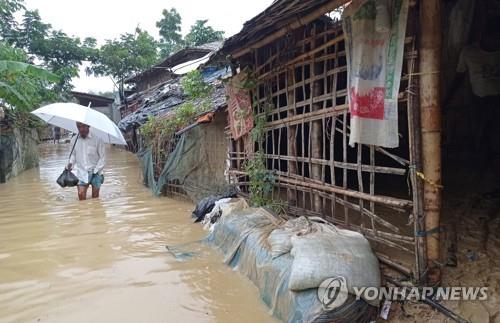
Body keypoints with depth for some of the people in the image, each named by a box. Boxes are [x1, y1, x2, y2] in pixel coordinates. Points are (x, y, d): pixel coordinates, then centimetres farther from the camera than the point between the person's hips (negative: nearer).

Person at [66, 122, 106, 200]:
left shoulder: (97, 139, -10)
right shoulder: (74, 140, 2)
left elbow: (102, 157, -5)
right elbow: (73, 154, 16)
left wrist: (96, 171, -10)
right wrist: (70, 163, -4)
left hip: (95, 172, -2)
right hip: (81, 172, 2)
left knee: (95, 197, 3)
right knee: (81, 194, -10)